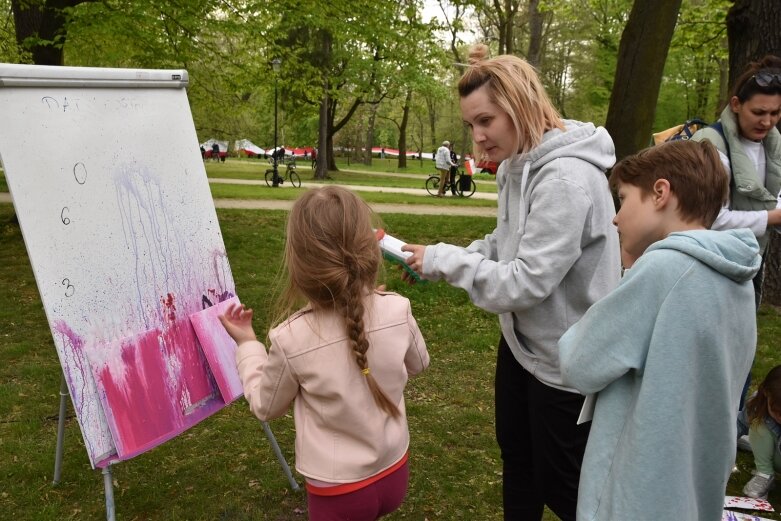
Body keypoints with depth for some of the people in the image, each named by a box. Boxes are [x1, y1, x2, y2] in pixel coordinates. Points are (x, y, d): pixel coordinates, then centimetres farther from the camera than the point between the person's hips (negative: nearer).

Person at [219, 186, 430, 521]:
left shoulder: (290, 339, -25)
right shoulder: (397, 310, -19)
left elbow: (266, 406, -5)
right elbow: (418, 364, 4)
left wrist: (247, 344, 6)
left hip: (337, 491, -2)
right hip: (394, 473, 3)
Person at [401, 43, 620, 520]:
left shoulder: (567, 178, -28)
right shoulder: (518, 165, 2)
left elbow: (526, 282, -29)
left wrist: (444, 260, -19)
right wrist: (438, 261, -5)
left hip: (566, 360, -9)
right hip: (521, 343, 9)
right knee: (516, 461, 27)